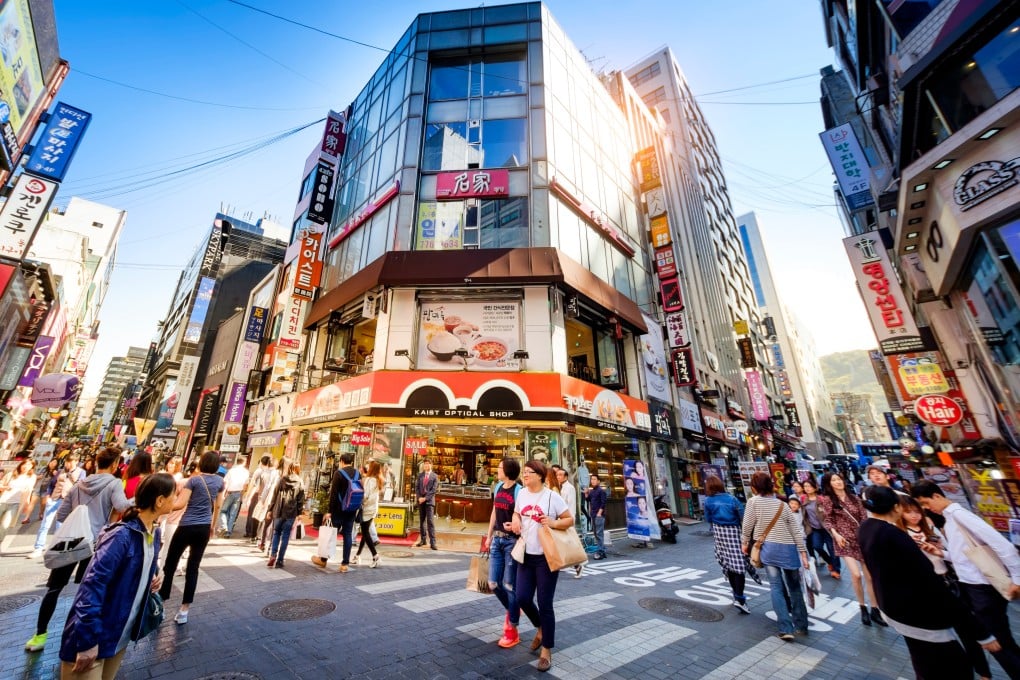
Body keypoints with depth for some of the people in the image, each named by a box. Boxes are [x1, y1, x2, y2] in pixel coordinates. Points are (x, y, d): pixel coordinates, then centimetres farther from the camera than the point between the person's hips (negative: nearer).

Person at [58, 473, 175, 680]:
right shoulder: (122, 535, -27)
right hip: (91, 636, -8)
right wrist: (88, 640, -24)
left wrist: (155, 576, -5)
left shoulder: (154, 534, 0)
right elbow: (93, 584, -27)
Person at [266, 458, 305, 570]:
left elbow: (275, 495, 1)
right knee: (285, 536, 8)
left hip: (278, 511, 1)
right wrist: (299, 513, 6)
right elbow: (300, 500, -2)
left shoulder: (282, 480, -2)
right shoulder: (300, 484, -2)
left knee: (276, 533, 19)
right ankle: (279, 561, 10)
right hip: (291, 514, -1)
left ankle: (273, 555, 5)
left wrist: (270, 509, 10)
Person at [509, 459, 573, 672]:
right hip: (526, 555, 5)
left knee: (545, 604, 3)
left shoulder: (552, 496, -14)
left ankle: (546, 650, 25)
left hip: (547, 557, -5)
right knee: (522, 598, 8)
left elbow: (570, 520, -7)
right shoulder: (522, 493, 1)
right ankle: (540, 628, 39)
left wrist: (554, 523, -25)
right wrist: (515, 521, -4)